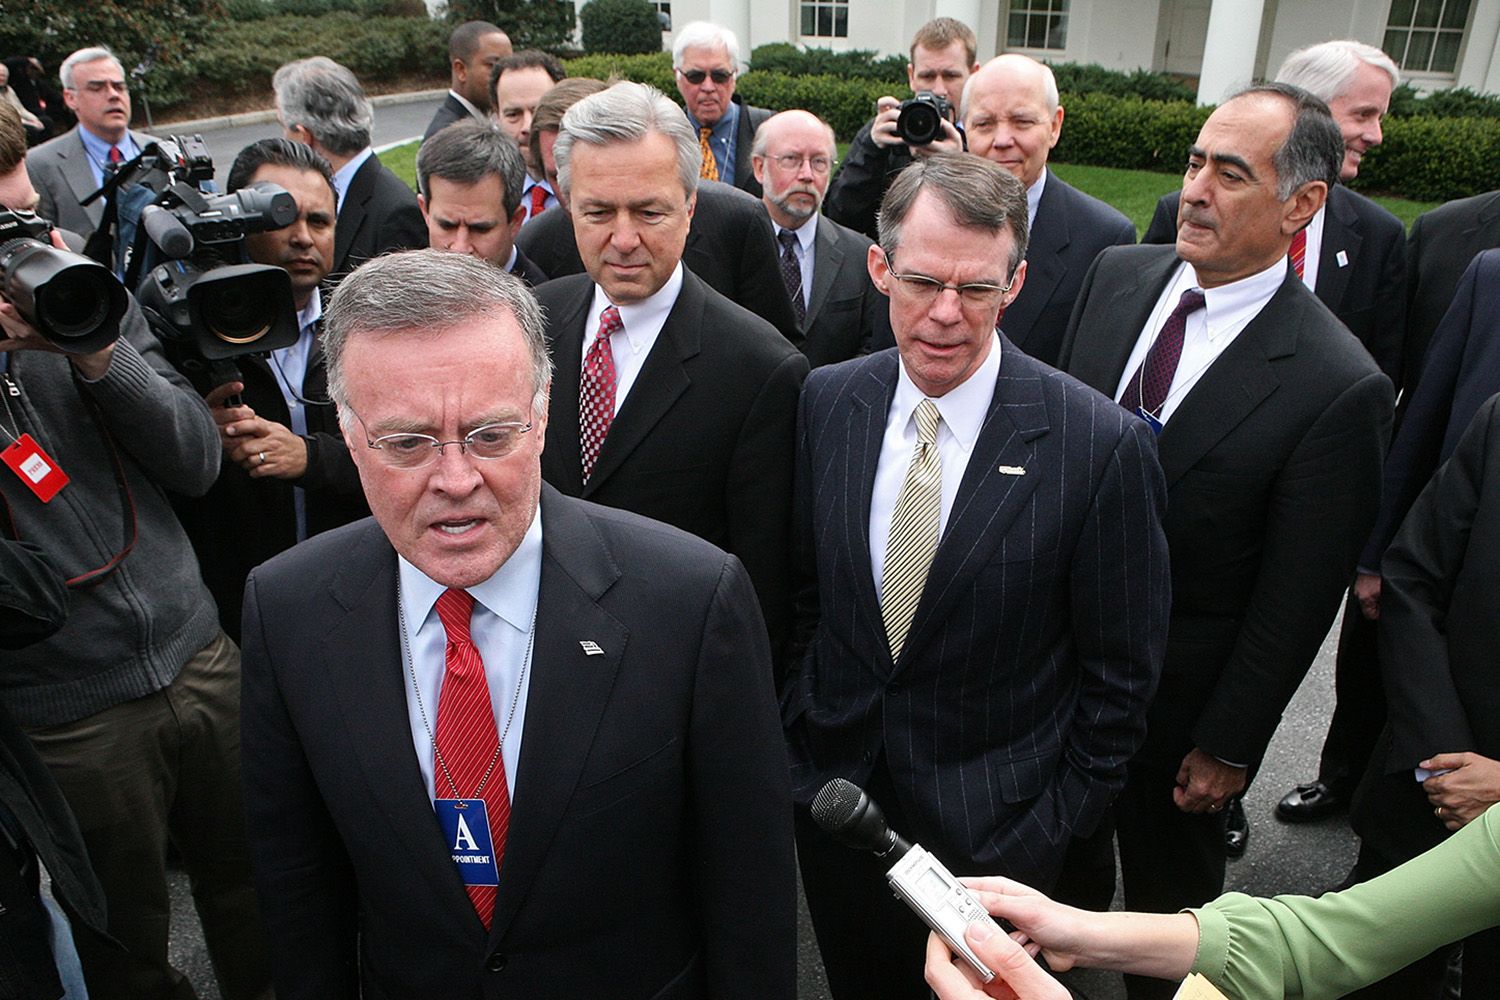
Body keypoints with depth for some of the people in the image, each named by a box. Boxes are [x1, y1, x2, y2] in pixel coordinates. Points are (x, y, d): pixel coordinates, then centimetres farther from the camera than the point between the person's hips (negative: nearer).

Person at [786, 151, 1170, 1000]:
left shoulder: (1102, 445, -18)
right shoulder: (825, 403, -6)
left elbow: (1120, 675, -10)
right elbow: (804, 592, 5)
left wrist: (1057, 828, -8)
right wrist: (798, 733, 3)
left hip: (996, 830, -3)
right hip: (834, 799, 4)